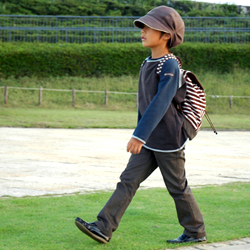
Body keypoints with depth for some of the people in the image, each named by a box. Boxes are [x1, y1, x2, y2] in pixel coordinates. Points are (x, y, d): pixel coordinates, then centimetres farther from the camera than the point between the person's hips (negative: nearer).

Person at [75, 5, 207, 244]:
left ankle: (196, 231, 21)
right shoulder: (147, 64, 10)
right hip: (149, 142, 8)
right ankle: (104, 228, -3)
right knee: (128, 180, 0)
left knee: (177, 187, 5)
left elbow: (160, 103, -27)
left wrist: (139, 135, -32)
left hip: (168, 141, -8)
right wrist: (140, 135, 23)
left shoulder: (170, 66, -18)